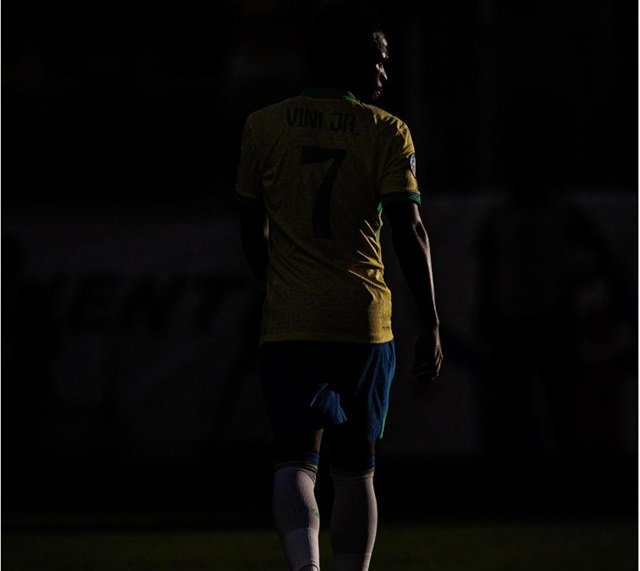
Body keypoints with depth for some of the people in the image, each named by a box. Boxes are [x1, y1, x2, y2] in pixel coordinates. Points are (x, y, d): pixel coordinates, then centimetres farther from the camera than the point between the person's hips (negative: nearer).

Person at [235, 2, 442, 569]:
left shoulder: (263, 126, 4)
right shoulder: (387, 132, -2)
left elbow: (252, 234, 11)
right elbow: (410, 233, -8)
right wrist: (431, 326, -5)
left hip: (287, 325, 1)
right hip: (365, 323, -1)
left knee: (295, 460, -3)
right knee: (355, 468, 12)